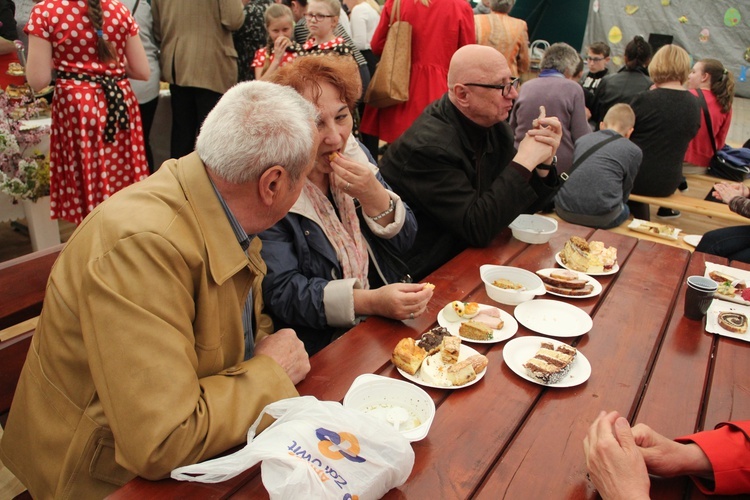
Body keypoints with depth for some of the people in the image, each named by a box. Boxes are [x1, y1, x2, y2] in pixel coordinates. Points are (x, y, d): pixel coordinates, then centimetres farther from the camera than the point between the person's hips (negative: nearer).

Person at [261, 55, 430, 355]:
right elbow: (281, 293, -18)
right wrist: (372, 302, -31)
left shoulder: (354, 153, 3)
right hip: (319, 351, -6)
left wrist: (373, 194, -16)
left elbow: (404, 241, 4)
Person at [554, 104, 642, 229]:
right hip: (601, 219, -3)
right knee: (625, 209, 30)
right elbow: (625, 192, 15)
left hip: (564, 211, 4)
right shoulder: (634, 151, 6)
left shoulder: (582, 139, 16)